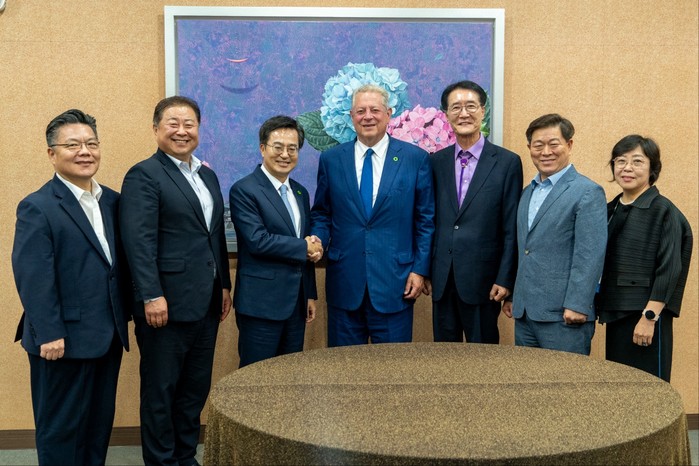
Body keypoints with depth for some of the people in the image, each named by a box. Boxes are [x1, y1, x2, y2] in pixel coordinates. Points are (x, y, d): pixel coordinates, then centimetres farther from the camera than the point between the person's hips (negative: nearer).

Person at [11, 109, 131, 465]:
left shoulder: (112, 201, 9)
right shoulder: (37, 208, -10)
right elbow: (32, 278, -16)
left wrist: (124, 316, 8)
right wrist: (49, 335, -19)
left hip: (108, 337, 6)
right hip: (65, 341, -6)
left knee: (100, 423, 16)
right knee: (62, 426, 9)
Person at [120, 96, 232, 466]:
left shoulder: (208, 176, 15)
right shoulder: (144, 175, -9)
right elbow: (139, 242, -17)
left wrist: (224, 285, 15)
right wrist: (152, 296, -22)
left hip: (206, 304, 7)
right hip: (167, 303, -7)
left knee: (196, 388, 15)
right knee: (161, 391, 7)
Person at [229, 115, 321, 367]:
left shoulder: (301, 193, 14)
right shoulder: (243, 190, -9)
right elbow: (257, 241, -19)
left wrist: (311, 295, 15)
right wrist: (305, 248, -10)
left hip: (296, 303, 7)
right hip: (261, 303, -7)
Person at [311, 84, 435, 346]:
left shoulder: (416, 158, 1)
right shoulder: (331, 160, 5)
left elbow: (426, 219, 3)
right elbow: (321, 214, 12)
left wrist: (420, 269, -2)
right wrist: (317, 242, -8)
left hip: (394, 282, -1)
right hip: (344, 282, 1)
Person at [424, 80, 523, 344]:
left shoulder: (507, 162, -3)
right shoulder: (437, 162, 7)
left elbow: (512, 229, -5)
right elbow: (430, 221, 9)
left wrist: (505, 279, -9)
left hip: (482, 281, -3)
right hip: (441, 280, 3)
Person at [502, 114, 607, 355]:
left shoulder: (588, 192, -8)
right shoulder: (528, 192, 16)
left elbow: (590, 255, -15)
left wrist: (577, 306, -19)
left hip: (563, 316, -7)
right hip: (524, 313, 7)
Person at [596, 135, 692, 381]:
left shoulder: (664, 211, -8)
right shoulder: (611, 210, 11)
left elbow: (669, 270, -14)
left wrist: (650, 317, -18)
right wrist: (600, 305, 9)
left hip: (645, 315, -6)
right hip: (615, 314, 6)